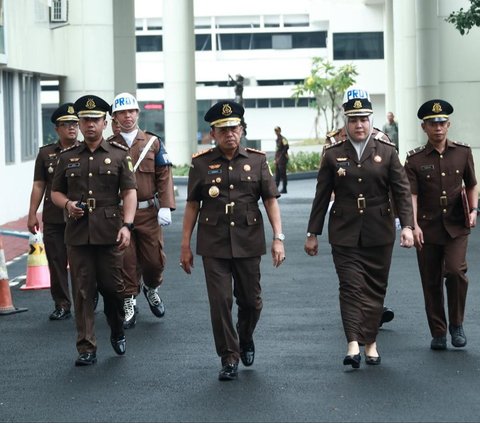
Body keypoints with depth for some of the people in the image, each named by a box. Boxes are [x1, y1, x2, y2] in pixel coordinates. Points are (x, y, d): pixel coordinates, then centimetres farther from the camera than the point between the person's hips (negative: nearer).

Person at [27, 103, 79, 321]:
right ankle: (62, 306, 12)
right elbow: (39, 186, 8)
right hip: (53, 220, 1)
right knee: (57, 264, 3)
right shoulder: (46, 153, 8)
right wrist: (32, 215, 3)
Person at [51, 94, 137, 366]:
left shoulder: (119, 155, 3)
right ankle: (87, 349, 5)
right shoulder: (68, 157, 10)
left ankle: (118, 333, 30)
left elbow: (130, 192, -2)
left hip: (109, 232, -2)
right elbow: (55, 191, 16)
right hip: (77, 232, 2)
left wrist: (127, 225, -15)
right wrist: (67, 204, -7)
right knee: (83, 291, 0)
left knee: (113, 287, 3)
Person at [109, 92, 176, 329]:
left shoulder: (153, 142, 5)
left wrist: (166, 207, -9)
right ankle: (129, 305, 12)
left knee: (155, 259, 3)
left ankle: (151, 288, 34)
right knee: (126, 261, 0)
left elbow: (164, 176, 1)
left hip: (148, 212, 1)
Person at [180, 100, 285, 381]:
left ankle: (246, 338, 38)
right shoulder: (201, 163, 2)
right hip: (213, 244, -1)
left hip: (248, 242, 1)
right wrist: (185, 245, 4)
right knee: (220, 302, -3)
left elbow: (271, 200, 1)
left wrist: (278, 238, -9)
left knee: (251, 301, 9)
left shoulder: (257, 160, 3)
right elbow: (192, 205, 6)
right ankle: (230, 358, 8)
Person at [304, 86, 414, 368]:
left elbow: (402, 191, 0)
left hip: (379, 234, 1)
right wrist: (313, 233, 7)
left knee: (375, 288, 6)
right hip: (345, 234, -1)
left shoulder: (387, 152, 3)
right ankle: (354, 345, -16)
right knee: (351, 287, -9)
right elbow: (322, 197, 7)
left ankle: (371, 343, 16)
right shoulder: (333, 155, 3)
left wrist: (407, 225, -12)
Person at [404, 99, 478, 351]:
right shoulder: (414, 160, -2)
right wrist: (413, 225, -22)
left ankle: (456, 324, 1)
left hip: (456, 227, 0)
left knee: (456, 271, -19)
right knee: (431, 283, 5)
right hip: (427, 229, 0)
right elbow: (411, 195, -8)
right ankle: (438, 334, 19)